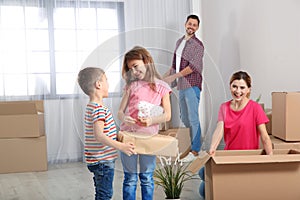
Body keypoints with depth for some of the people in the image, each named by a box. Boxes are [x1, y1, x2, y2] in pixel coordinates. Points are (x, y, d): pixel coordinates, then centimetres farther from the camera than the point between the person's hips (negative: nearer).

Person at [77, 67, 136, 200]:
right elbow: (99, 136, -31)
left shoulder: (91, 107, 12)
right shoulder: (99, 109, -21)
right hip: (103, 161, -10)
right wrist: (121, 146, -36)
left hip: (98, 160, 10)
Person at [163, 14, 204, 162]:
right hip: (182, 86, 8)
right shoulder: (179, 42, 17)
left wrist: (174, 76, -21)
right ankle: (193, 143, 26)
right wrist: (165, 76, 17)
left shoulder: (197, 45, -7)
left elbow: (193, 66, -17)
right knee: (184, 118, 13)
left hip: (192, 85, -8)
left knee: (193, 118, -7)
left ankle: (195, 151, -3)